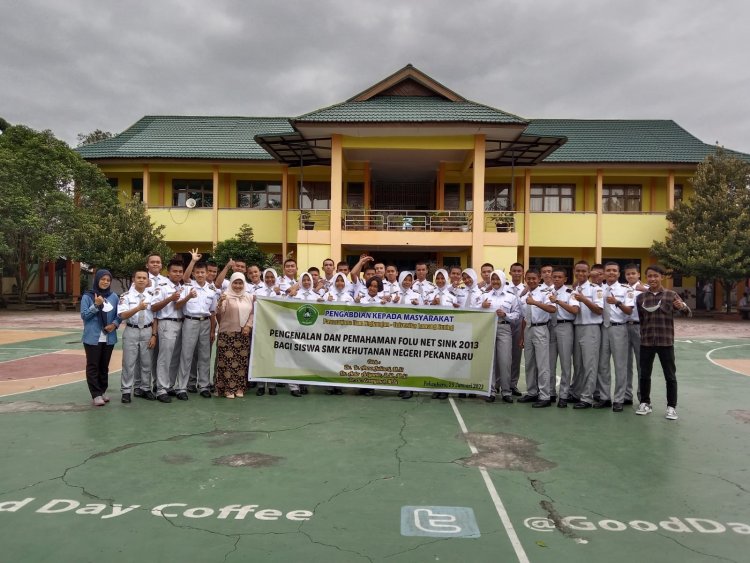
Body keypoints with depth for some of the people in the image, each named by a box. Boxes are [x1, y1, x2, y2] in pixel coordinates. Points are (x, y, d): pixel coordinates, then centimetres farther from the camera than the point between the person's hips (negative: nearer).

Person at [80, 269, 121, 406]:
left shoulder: (114, 296, 5)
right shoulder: (87, 297, -4)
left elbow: (118, 314, 9)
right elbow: (84, 315, -7)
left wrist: (114, 324, -9)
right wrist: (96, 305, -18)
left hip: (109, 338, 4)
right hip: (93, 338, -3)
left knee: (104, 366, 12)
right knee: (93, 366, -1)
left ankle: (102, 392, 22)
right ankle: (96, 395, 2)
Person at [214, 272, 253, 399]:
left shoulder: (248, 297, 10)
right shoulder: (226, 296, -4)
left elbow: (252, 313, 11)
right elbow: (219, 313, -14)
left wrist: (248, 326, -4)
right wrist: (220, 302, -34)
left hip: (244, 334, 4)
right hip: (227, 333, -4)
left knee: (242, 361, 6)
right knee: (228, 361, -5)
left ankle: (239, 387, 14)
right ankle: (228, 389, 1)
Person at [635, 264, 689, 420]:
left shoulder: (671, 295, -1)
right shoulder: (641, 297, 4)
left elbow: (687, 313, -4)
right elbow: (639, 318, 8)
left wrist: (683, 307, -25)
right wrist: (642, 333, -9)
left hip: (666, 341, -2)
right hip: (646, 341, 2)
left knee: (670, 375, 5)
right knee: (644, 374, 9)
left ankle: (671, 406, 16)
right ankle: (645, 403, 23)